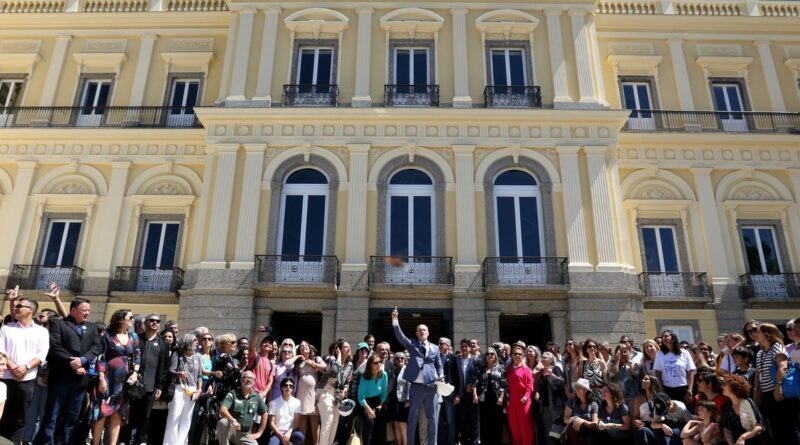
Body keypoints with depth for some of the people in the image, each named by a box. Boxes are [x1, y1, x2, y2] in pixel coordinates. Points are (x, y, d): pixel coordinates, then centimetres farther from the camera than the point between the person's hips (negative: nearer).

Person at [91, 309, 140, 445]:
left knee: (118, 412, 5)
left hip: (125, 379, 4)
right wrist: (101, 378, -13)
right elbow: (101, 358, -6)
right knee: (103, 411, -4)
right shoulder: (108, 335, -3)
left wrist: (135, 373, -5)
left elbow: (137, 356, 8)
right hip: (109, 377, -4)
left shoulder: (134, 336, 10)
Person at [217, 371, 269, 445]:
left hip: (245, 434, 2)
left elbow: (264, 414, 15)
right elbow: (222, 410, -23)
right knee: (222, 422, -35)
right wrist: (233, 420, -40)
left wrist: (259, 432, 9)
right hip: (231, 429, -2)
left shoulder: (256, 397, 5)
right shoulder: (232, 394, -7)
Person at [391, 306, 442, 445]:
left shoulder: (434, 348, 12)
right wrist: (395, 319, -21)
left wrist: (441, 377, -4)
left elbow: (439, 365, 16)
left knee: (432, 418, 7)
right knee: (413, 417, 4)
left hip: (431, 387, 2)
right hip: (416, 387, -2)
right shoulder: (412, 344, 6)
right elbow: (399, 335, -9)